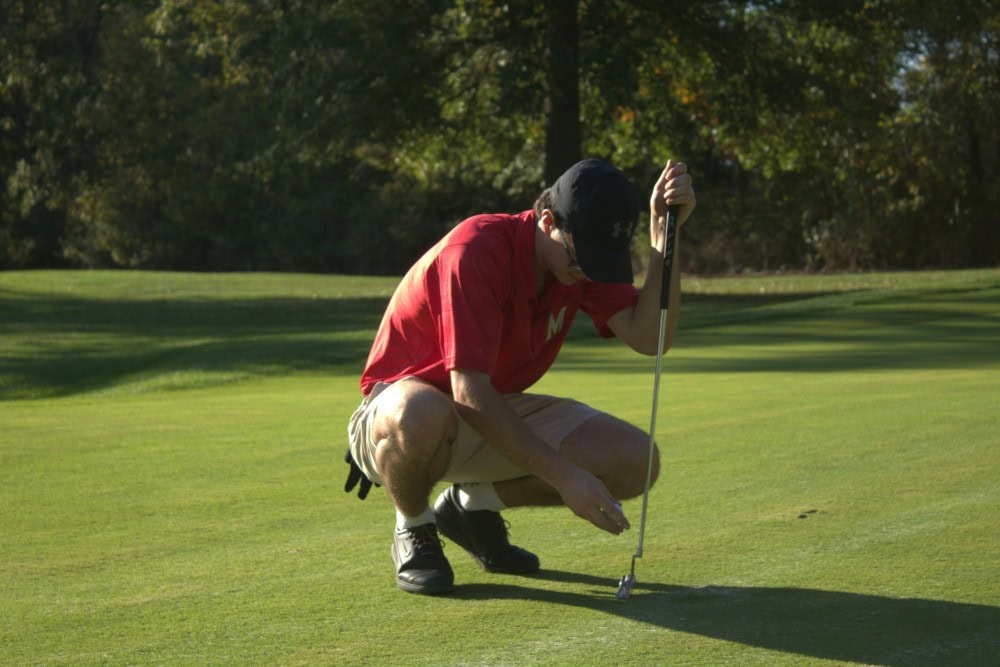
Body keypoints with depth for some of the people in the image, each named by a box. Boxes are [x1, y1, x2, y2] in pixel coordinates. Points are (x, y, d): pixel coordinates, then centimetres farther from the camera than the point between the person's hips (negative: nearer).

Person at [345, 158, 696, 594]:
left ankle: (472, 504, 8)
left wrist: (666, 234, -27)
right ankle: (414, 531, -9)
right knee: (421, 415, -45)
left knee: (634, 461, -14)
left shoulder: (583, 256, -6)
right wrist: (564, 475, -35)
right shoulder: (477, 250, -28)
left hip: (498, 414, 7)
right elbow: (470, 393, -31)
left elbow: (649, 337, -17)